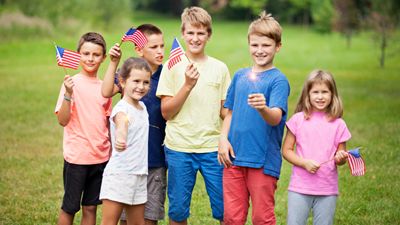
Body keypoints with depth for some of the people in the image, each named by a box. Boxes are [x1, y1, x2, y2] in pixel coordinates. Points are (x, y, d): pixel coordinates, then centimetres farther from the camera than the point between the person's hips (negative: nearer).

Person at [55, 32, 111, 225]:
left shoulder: (104, 86, 7)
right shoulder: (72, 83, -8)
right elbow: (63, 120, -14)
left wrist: (111, 153, 14)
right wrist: (68, 94, -26)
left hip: (100, 157, 5)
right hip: (76, 156, -4)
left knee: (90, 207, 10)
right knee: (69, 208, 4)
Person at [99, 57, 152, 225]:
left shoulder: (142, 107, 11)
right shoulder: (122, 109, -14)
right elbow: (121, 126, -40)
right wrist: (119, 140, -57)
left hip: (139, 174, 8)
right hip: (118, 173, -8)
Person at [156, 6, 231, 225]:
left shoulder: (219, 68, 7)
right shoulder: (172, 67, 2)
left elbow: (225, 110, 11)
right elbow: (166, 112, -3)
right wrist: (188, 85, -15)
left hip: (212, 148, 1)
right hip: (179, 148, -1)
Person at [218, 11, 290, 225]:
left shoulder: (278, 80, -6)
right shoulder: (240, 75, 11)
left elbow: (275, 119, -18)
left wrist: (263, 108, -40)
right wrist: (223, 139, 3)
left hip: (263, 161, -5)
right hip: (234, 158, 5)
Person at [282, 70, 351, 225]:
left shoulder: (338, 125, 4)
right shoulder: (298, 119, 0)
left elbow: (341, 158, 11)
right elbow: (286, 150, 1)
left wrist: (340, 158, -12)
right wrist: (305, 163, -14)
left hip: (328, 190, 1)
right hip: (300, 188, -1)